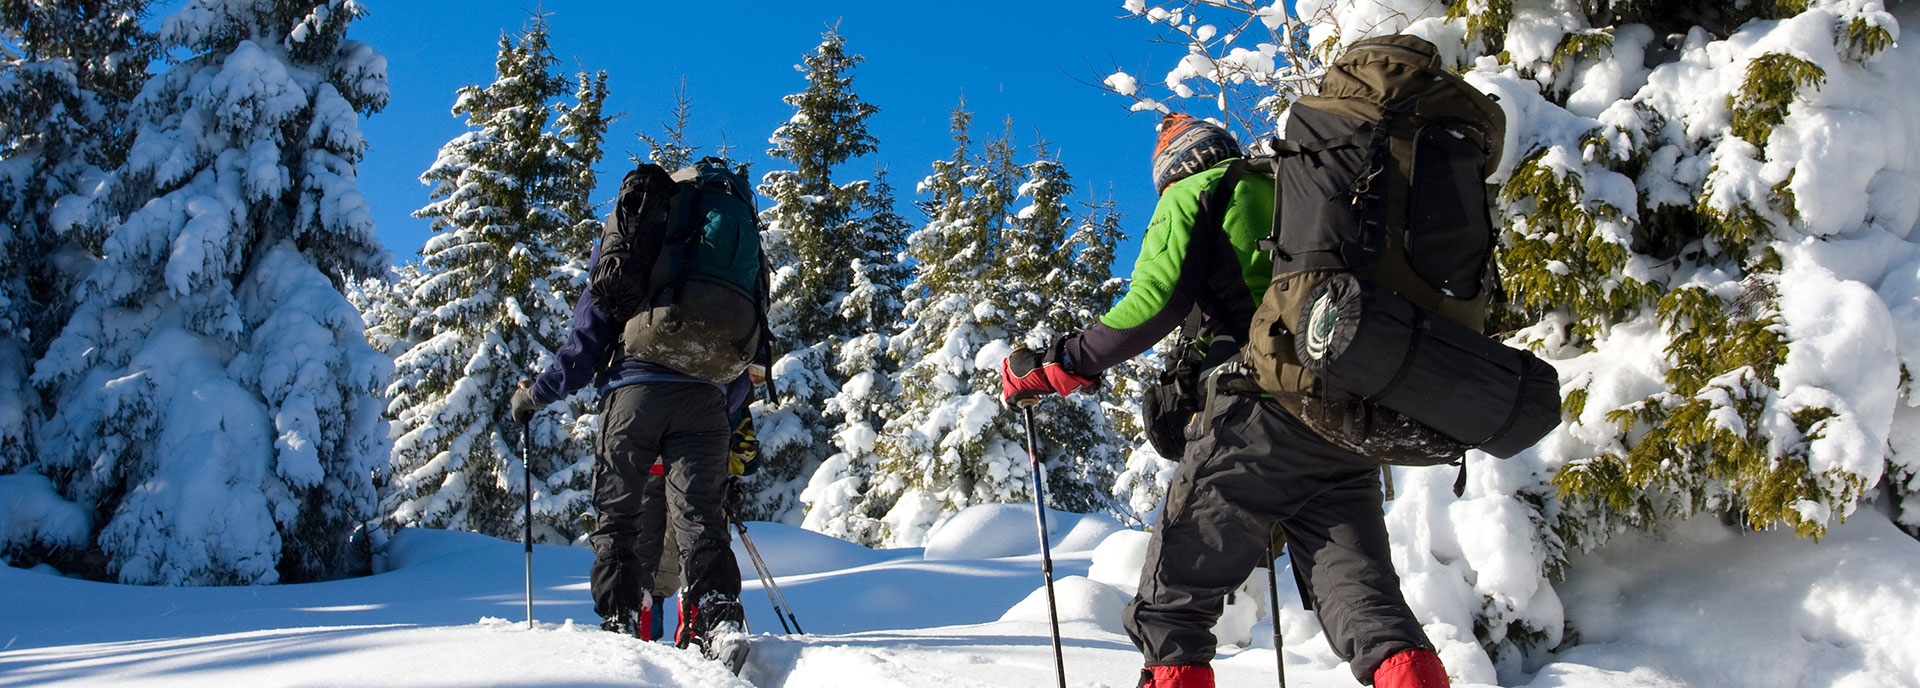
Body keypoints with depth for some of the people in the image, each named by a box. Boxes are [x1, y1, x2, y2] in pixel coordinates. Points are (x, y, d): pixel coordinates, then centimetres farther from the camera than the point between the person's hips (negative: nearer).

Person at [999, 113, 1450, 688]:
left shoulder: (1193, 197, 11)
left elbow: (1155, 302, -5)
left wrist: (1055, 366, 1)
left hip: (1258, 420, -6)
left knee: (1171, 603, 0)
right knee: (1363, 600, 5)